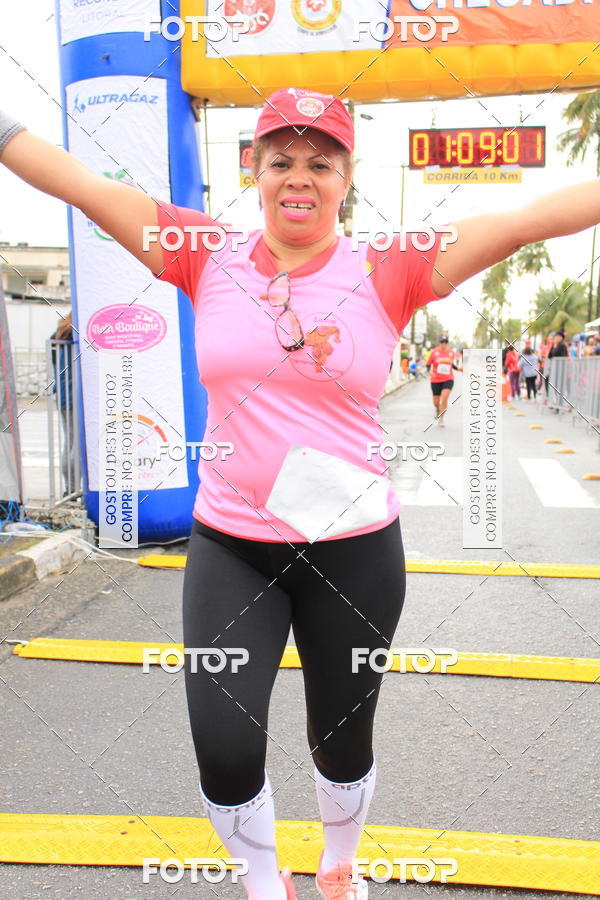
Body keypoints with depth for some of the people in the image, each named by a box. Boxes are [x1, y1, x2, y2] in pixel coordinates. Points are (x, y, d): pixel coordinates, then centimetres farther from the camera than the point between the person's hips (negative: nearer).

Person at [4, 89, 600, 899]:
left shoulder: (388, 272, -5)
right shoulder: (206, 256, 0)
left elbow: (531, 218, -7)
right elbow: (83, 185, 0)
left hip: (356, 548, 0)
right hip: (229, 546, 1)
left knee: (343, 739, 18)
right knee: (225, 753, 0)